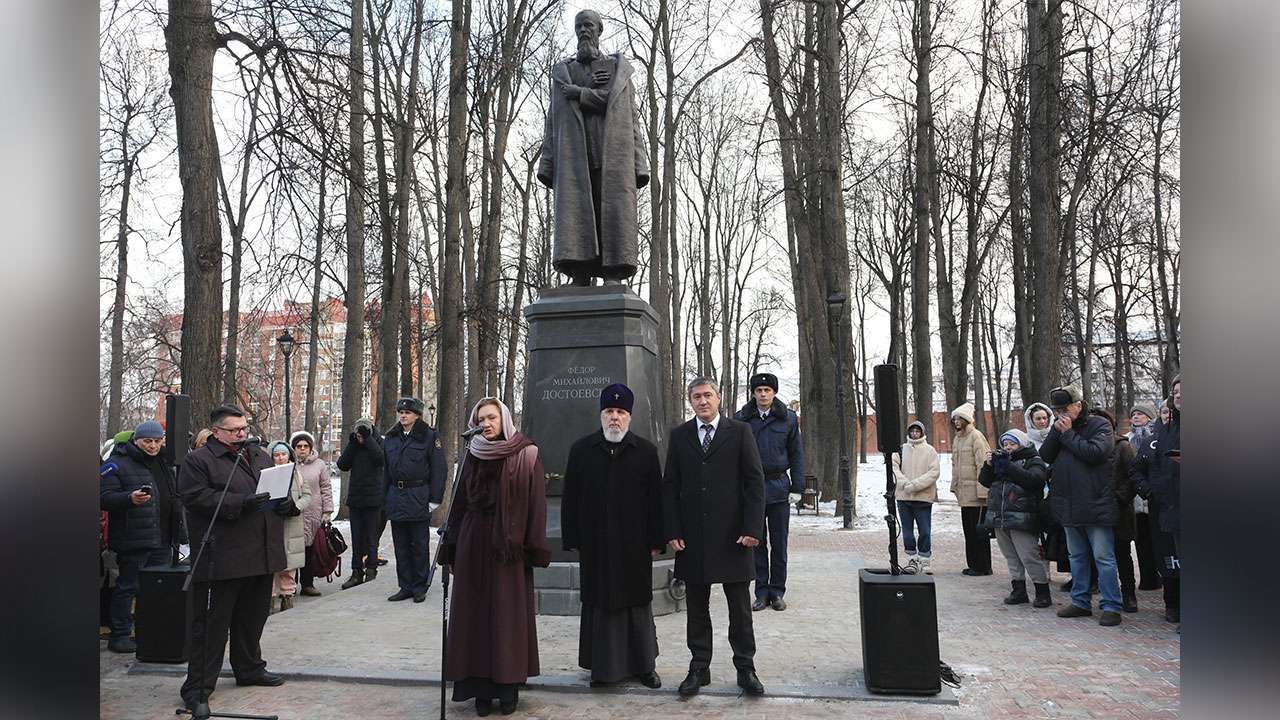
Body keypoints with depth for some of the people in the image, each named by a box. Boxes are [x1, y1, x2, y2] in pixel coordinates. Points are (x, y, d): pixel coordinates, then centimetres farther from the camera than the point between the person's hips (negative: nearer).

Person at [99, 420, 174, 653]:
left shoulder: (162, 463, 15)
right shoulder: (116, 464, -6)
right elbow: (104, 498, -15)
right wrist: (130, 498, -32)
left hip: (160, 538, 7)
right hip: (132, 540, -7)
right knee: (127, 587, 0)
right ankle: (119, 636, 11)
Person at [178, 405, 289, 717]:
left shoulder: (260, 455, 17)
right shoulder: (198, 460, -5)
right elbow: (197, 498, -16)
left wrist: (283, 503, 2)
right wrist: (242, 502, -24)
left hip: (262, 555, 7)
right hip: (222, 559, -7)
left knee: (253, 618, 19)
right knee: (212, 623, -1)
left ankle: (249, 668, 35)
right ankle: (198, 689, 8)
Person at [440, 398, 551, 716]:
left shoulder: (527, 455, -3)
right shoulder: (472, 456, 8)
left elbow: (536, 503, -6)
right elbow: (458, 502, 9)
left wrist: (534, 550, -11)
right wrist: (452, 551, 6)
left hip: (509, 546, -3)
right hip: (473, 544, 3)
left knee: (509, 614, 3)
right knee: (475, 613, 6)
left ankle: (508, 686, 15)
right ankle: (481, 687, 16)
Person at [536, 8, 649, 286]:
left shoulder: (618, 68, 17)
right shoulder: (562, 71, 22)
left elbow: (619, 108, 0)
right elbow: (553, 122, 15)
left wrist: (577, 93, -1)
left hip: (612, 156, -1)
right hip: (574, 156, 1)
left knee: (611, 217, -13)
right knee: (575, 218, -13)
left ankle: (613, 282, -19)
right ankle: (579, 287, -18)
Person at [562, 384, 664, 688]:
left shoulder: (646, 451, 1)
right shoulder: (581, 450, 3)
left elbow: (656, 499, 1)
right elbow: (570, 498, 4)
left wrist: (656, 540, -3)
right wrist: (572, 539, 1)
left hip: (635, 544, 0)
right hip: (595, 545, 1)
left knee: (637, 603, 8)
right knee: (599, 603, 7)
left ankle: (643, 664, 22)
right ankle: (602, 666, 19)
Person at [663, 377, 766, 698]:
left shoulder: (740, 432, 1)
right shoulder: (679, 436, 6)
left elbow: (755, 481, -2)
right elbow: (670, 486, 5)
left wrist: (752, 528, -10)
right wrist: (672, 531, -3)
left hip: (732, 536, -2)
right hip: (692, 537, 2)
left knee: (740, 608, 8)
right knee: (696, 609, 10)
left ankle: (745, 668, 20)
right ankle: (699, 668, 22)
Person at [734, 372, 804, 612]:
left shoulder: (788, 418, 4)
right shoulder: (741, 419, 2)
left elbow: (797, 453, 7)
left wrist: (798, 484, -1)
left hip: (778, 487, 0)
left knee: (779, 544, 7)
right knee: (757, 542, 6)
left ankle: (777, 592, 17)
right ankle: (761, 592, 15)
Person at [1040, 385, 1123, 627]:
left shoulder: (1099, 425, -5)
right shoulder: (1060, 428, 13)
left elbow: (1094, 453, -20)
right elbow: (1045, 456, 4)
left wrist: (1068, 434, -14)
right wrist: (1056, 431, -8)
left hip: (1096, 505, -7)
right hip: (1069, 505, 7)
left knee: (1103, 557, -3)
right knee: (1077, 556, 14)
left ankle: (1111, 607, 4)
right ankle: (1080, 602, 24)